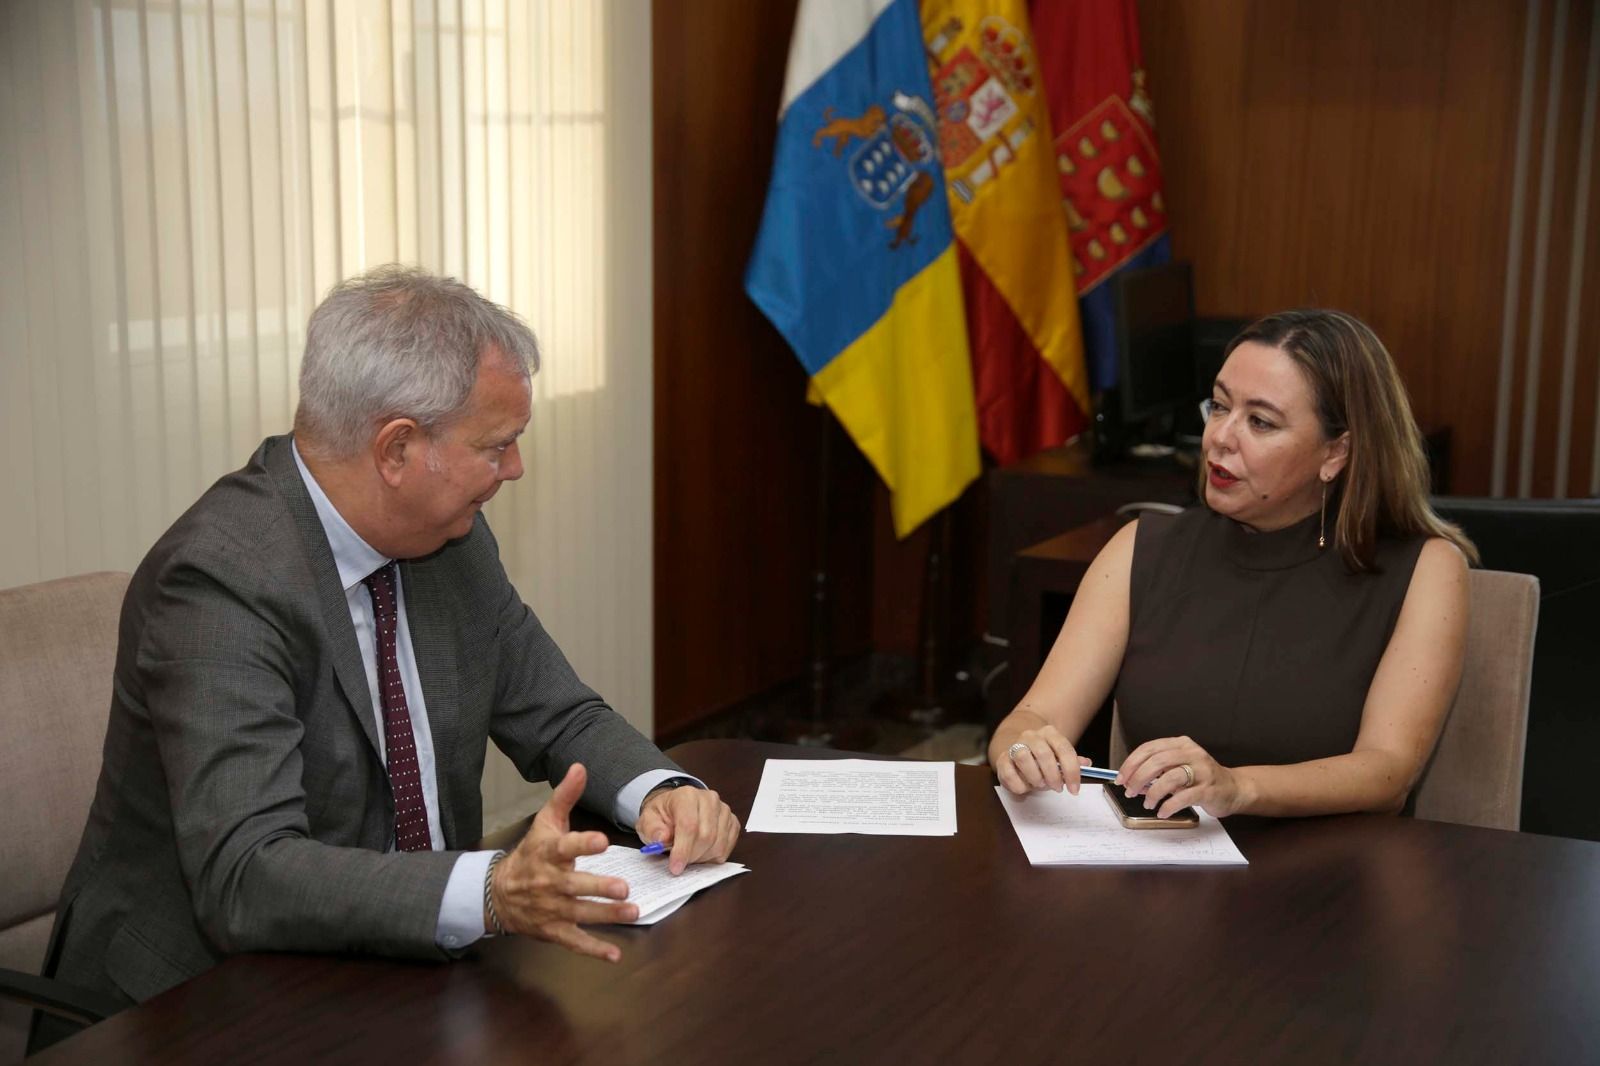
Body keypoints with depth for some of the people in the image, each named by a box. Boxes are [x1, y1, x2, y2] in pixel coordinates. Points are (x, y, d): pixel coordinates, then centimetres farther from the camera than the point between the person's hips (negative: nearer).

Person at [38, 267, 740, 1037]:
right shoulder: (220, 578, -22)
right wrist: (491, 894, -42)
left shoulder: (452, 540, 0)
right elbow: (245, 879, -30)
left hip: (404, 956, 7)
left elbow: (560, 719, 10)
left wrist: (660, 792, -11)